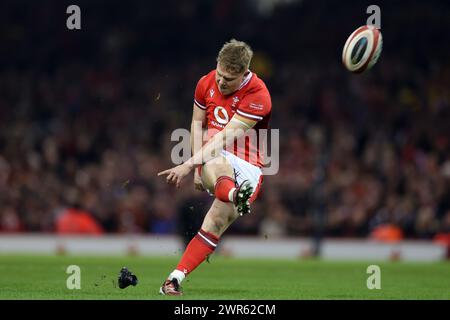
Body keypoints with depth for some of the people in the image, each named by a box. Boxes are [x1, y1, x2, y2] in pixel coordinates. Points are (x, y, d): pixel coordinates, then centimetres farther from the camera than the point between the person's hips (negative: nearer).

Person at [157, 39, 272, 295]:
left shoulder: (258, 96, -16)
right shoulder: (206, 83, 3)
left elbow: (226, 137, -22)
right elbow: (197, 125, 15)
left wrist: (189, 165, -28)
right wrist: (198, 169, 5)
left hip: (247, 166, -2)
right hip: (213, 158, 2)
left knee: (215, 224, -19)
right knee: (218, 165, -37)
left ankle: (175, 280, -20)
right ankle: (236, 197, -72)